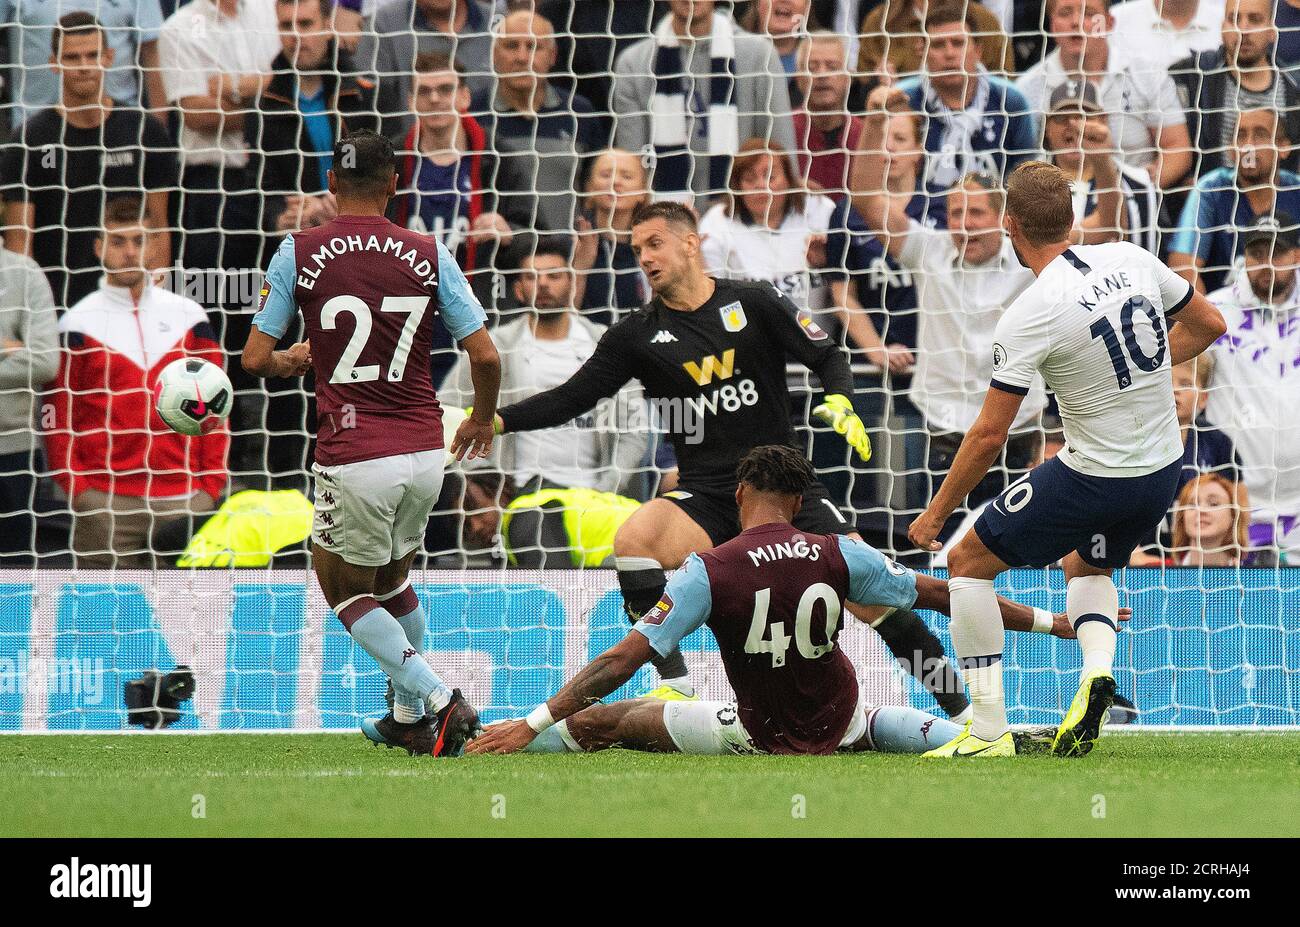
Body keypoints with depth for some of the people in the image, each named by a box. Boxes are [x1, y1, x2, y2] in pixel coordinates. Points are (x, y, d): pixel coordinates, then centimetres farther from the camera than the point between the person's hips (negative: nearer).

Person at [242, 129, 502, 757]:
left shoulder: (299, 253, -3)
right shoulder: (429, 256, 1)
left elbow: (255, 359, -1)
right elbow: (486, 357, 0)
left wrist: (288, 362, 22)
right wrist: (482, 420, 20)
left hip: (355, 460, -4)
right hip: (427, 454, 4)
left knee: (346, 591, 14)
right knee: (392, 580, 27)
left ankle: (438, 700, -4)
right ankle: (408, 719, 33)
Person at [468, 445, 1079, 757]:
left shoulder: (708, 573, -17)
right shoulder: (839, 556, -9)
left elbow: (624, 659, -20)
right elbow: (938, 596, 0)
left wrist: (535, 723, -17)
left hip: (756, 739, -3)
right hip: (838, 729, 3)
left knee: (600, 720, 6)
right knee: (890, 725, 36)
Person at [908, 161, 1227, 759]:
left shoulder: (1029, 317, -20)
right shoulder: (1132, 260, -3)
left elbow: (989, 435, -16)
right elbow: (1209, 324, 12)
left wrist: (936, 514, -4)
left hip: (1093, 477, -7)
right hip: (1164, 469, 7)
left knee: (968, 561, 10)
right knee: (1087, 567, 33)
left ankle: (990, 730, 6)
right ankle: (1097, 668, 2)